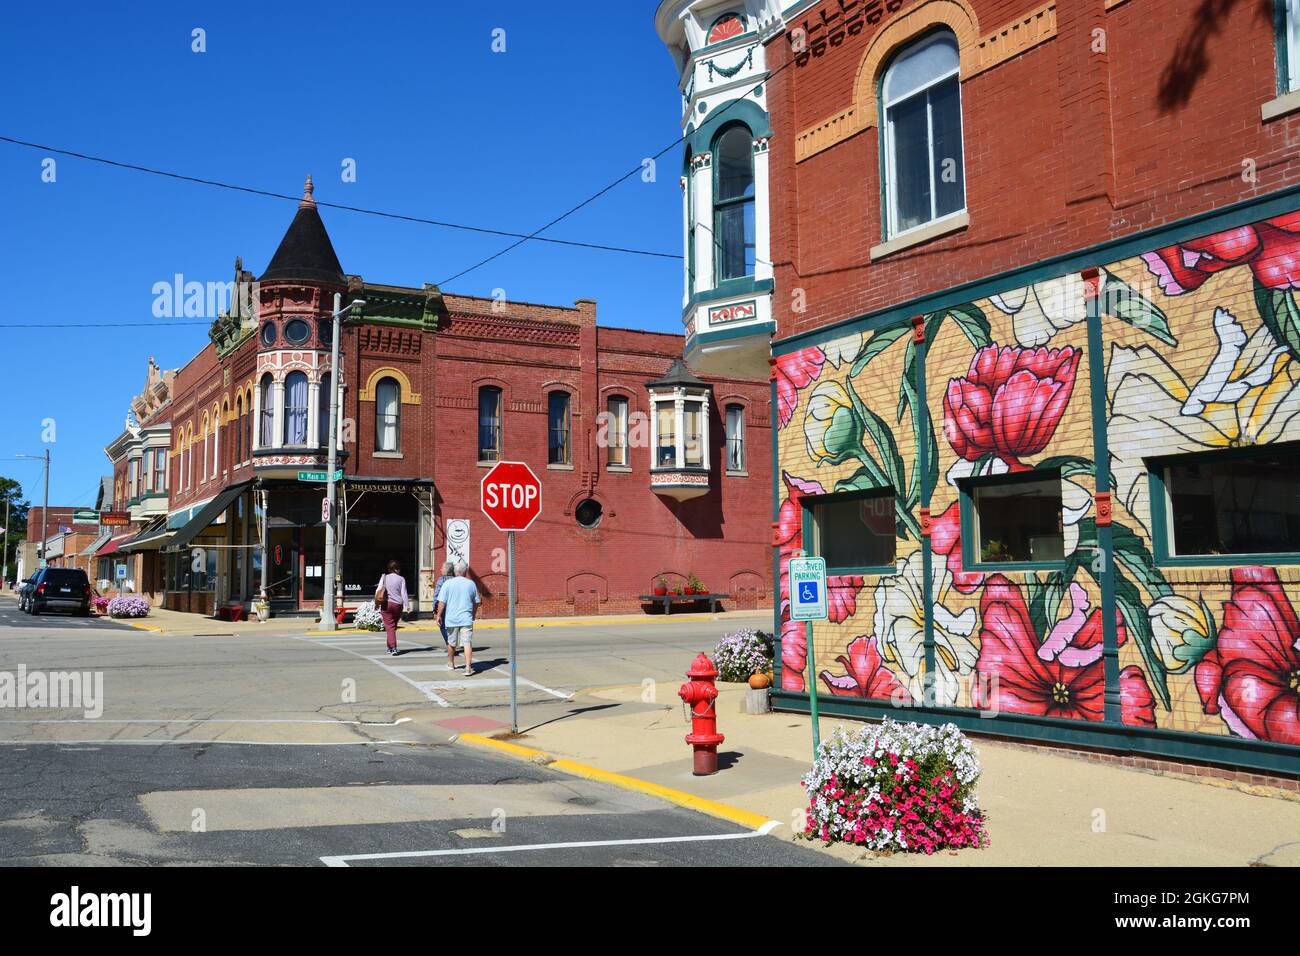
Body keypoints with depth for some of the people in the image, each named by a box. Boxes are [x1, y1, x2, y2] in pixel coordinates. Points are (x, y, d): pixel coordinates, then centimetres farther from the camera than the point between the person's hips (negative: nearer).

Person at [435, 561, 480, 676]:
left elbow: (442, 602, -7)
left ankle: (450, 664, 35)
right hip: (467, 619, -1)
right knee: (467, 643, -4)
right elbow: (477, 602, 10)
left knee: (451, 643, 18)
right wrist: (474, 614, 25)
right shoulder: (471, 583, 2)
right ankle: (468, 668, -14)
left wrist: (439, 615, 3)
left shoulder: (448, 584, -4)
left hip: (451, 619, 1)